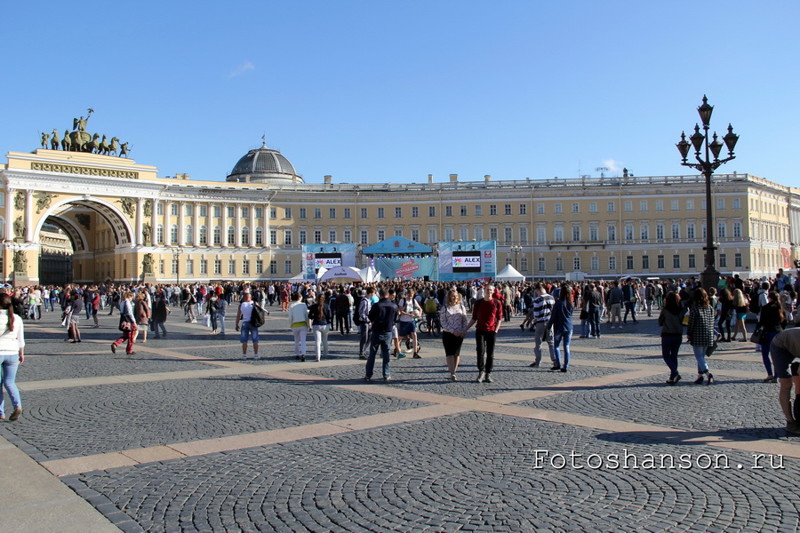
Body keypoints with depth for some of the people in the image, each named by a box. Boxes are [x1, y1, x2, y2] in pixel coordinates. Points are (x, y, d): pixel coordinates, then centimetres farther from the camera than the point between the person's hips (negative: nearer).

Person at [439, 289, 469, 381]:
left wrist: (464, 331, -8)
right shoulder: (444, 308, -2)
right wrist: (453, 331, -15)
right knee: (449, 353, -8)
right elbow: (443, 322, -7)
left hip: (459, 334, 3)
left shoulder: (461, 307, 7)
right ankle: (452, 374, -10)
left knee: (457, 353, 6)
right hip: (448, 334, -3)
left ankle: (453, 371, 15)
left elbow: (465, 320, 8)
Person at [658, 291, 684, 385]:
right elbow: (683, 322, 7)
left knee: (666, 356, 6)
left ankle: (675, 373, -15)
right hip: (678, 335, 4)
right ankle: (672, 377, 14)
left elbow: (660, 323, -3)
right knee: (674, 356, 13)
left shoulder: (665, 310, -12)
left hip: (667, 336, -4)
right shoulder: (681, 310, -2)